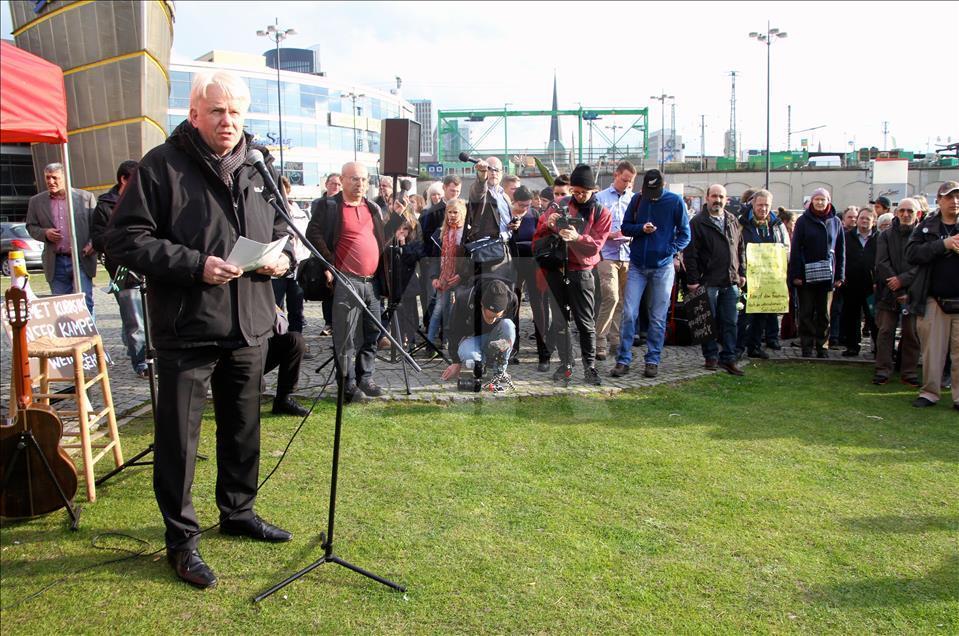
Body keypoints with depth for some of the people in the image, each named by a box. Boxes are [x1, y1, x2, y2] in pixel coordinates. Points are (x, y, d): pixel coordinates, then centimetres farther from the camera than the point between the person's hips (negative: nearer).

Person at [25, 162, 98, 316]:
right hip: (55, 264, 3)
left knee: (84, 303, -7)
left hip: (82, 260, -3)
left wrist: (93, 244, -12)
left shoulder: (86, 197, 3)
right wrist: (45, 233, -6)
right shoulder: (36, 201, 10)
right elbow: (31, 226, 15)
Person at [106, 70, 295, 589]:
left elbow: (282, 229, 20)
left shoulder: (259, 167, 9)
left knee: (243, 428, 18)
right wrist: (195, 265, -22)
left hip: (249, 327, 5)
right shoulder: (161, 166, -8)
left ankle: (238, 511, 38)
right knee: (178, 436, 3)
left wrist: (283, 256, -3)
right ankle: (181, 539, 19)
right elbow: (125, 240, -12)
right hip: (186, 329, -5)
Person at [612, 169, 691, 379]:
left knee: (658, 318, 4)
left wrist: (672, 251, -12)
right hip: (637, 265, 1)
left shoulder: (675, 201, -3)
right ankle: (623, 360, 4)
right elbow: (625, 227, 7)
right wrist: (642, 228, -12)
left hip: (663, 267, -1)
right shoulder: (637, 199, 2)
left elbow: (685, 233, 2)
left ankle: (653, 361, 14)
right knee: (629, 314, -3)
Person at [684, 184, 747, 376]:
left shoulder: (733, 222, 14)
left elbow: (741, 249, 21)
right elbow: (690, 253, -7)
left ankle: (728, 358, 13)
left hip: (731, 282, 5)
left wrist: (742, 273, 14)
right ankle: (711, 356, 15)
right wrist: (693, 279, -11)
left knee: (730, 322, 6)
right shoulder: (697, 222, -4)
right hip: (709, 282, -5)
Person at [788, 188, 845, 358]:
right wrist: (795, 274, -10)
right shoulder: (803, 221, 0)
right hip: (806, 275, -2)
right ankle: (806, 347, 8)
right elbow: (795, 249, -3)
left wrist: (840, 276, 4)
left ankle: (822, 346, 17)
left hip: (827, 276, 2)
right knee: (806, 314, 2)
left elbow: (840, 251, 9)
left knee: (824, 314, 9)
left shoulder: (835, 222, 7)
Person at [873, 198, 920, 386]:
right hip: (889, 292, 1)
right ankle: (883, 370, 7)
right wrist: (899, 292, -10)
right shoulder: (886, 236, 6)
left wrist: (903, 279, -17)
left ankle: (909, 371, 12)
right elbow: (882, 264, -3)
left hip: (913, 292, -1)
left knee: (912, 333, 3)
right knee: (885, 331, 0)